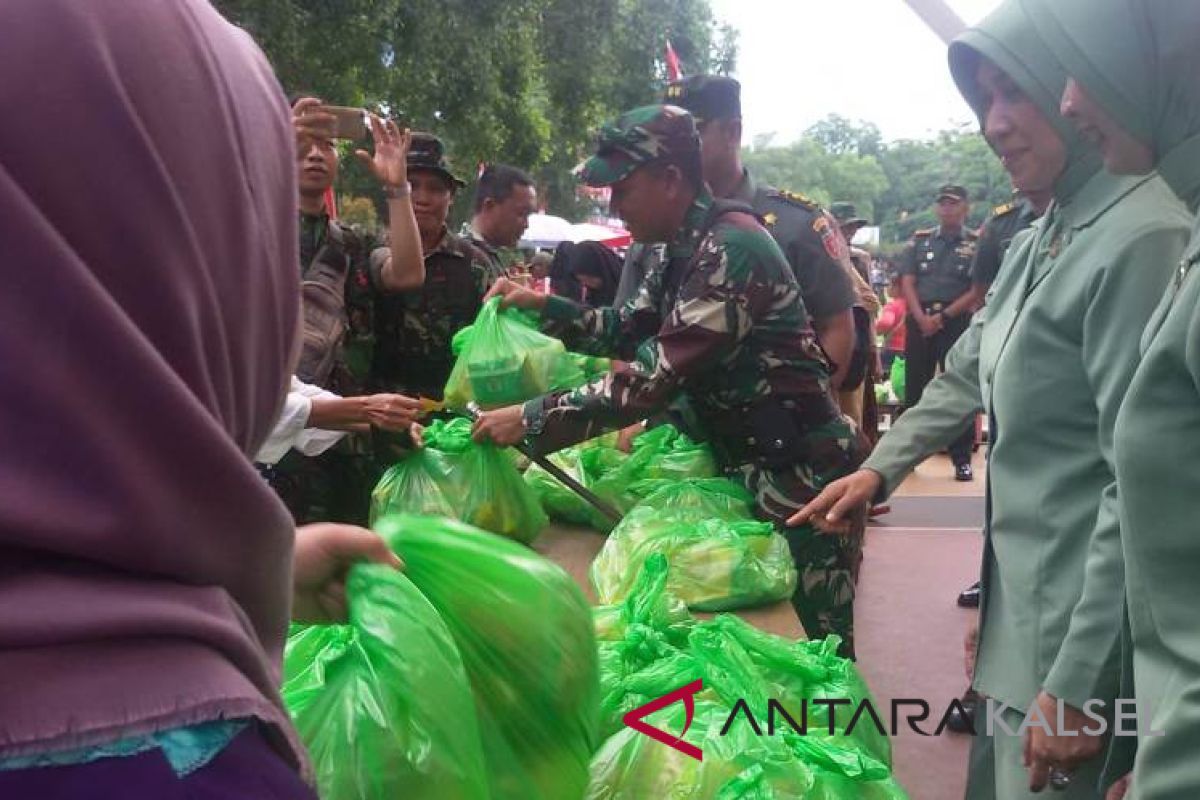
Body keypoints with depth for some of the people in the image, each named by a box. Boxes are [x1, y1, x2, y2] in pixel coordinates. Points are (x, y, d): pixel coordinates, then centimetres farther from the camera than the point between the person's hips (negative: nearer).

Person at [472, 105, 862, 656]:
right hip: (746, 468, 10)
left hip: (797, 472, -10)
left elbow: (656, 377, -28)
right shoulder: (687, 250, 8)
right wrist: (543, 306, 6)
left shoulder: (730, 248, -23)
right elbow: (627, 328, 21)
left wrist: (531, 421, -24)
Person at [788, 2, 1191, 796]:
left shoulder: (1141, 239, -21)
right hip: (1021, 612, 9)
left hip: (1085, 642, -9)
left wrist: (1078, 686, -22)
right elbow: (967, 373, 22)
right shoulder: (1038, 242, 9)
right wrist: (880, 468, 12)